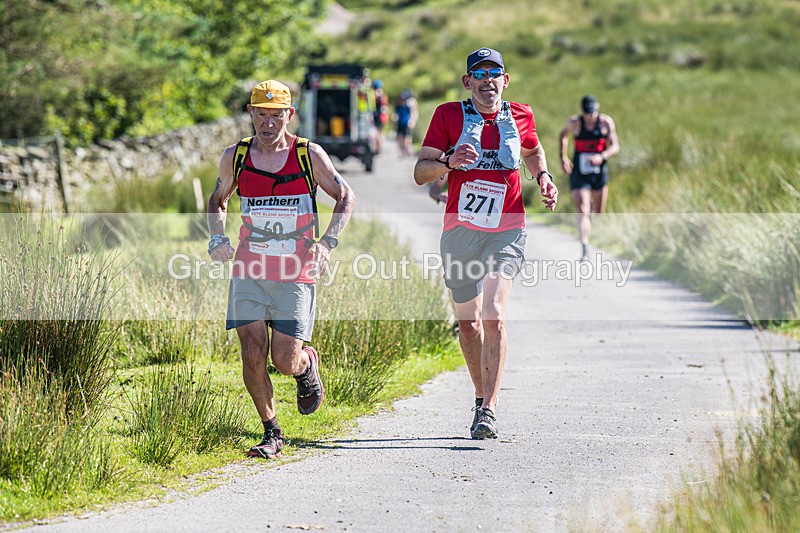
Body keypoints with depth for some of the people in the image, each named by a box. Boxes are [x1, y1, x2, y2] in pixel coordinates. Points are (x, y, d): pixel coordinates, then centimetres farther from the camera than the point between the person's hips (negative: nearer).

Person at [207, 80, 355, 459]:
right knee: (252, 354, -8)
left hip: (296, 275, -2)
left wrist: (327, 243, -7)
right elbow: (218, 201, 20)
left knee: (285, 362, -5)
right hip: (249, 272, 2)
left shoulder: (310, 155, -3)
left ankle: (308, 364, 32)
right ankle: (271, 432, 9)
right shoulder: (235, 157, 3)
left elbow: (345, 197, 7)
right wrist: (218, 238, 1)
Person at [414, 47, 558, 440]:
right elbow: (420, 173, -2)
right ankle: (482, 396, 33)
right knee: (467, 320, 11)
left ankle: (489, 410, -19)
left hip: (506, 232, -1)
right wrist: (449, 163, -21)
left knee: (493, 316, -18)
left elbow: (532, 150, 29)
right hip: (459, 231, 1)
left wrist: (543, 177, 9)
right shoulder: (448, 115, 1)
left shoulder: (520, 116, 7)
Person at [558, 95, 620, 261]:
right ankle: (584, 249, -22)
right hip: (579, 173, -2)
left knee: (599, 214, 16)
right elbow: (563, 135, 15)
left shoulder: (606, 122, -4)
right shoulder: (575, 123, -5)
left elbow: (615, 146, -6)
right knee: (582, 211, -17)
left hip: (599, 172, 2)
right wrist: (563, 157, 7)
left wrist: (602, 156, -25)